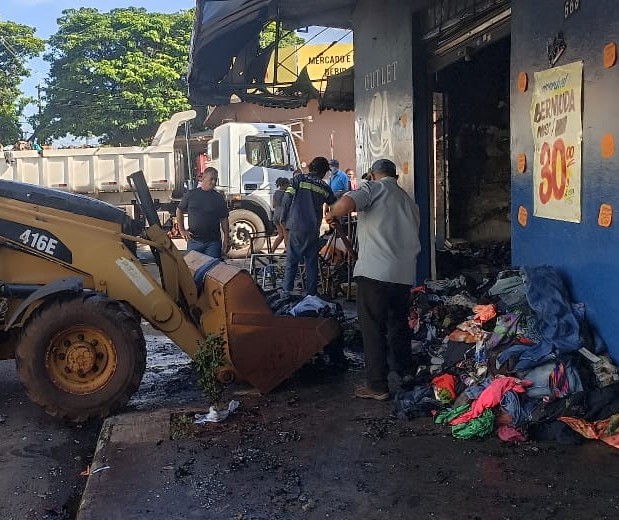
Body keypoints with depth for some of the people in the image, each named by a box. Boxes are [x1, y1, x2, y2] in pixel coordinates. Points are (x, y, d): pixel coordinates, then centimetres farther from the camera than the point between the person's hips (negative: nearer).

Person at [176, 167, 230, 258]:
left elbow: (224, 219, 7)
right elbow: (179, 211, 14)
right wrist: (182, 230, 5)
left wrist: (226, 239, 0)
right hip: (194, 240, 0)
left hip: (213, 241, 0)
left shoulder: (219, 197, 6)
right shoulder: (191, 194, 5)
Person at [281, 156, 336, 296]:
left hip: (296, 227, -2)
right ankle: (311, 292, 10)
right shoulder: (324, 187, 8)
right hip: (313, 229, 2)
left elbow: (287, 199, -5)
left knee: (292, 261, 1)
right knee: (312, 262, 9)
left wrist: (284, 218, 4)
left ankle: (287, 291, -2)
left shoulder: (299, 179, 0)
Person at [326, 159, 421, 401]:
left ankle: (377, 385, 5)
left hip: (374, 272, -7)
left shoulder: (374, 188, 0)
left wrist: (332, 214, 1)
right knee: (398, 326, 19)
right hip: (405, 274, 7)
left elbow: (345, 204, -19)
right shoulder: (409, 201, 21)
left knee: (373, 328, 1)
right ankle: (404, 376, 29)